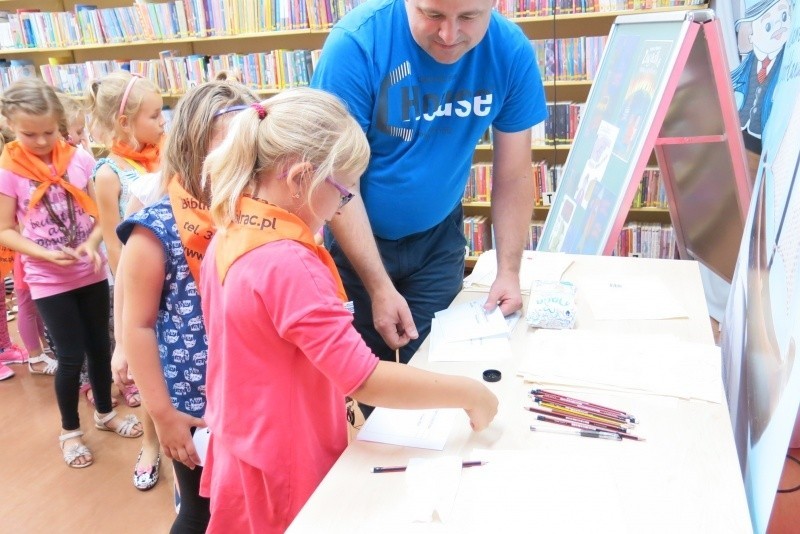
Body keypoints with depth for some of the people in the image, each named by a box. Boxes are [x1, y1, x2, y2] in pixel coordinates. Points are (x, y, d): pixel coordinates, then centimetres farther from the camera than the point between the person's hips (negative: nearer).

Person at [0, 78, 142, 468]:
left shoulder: (79, 159, -4)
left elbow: (100, 213, 2)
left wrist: (92, 245, -16)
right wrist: (47, 254, -21)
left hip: (91, 273, 3)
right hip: (48, 280, -3)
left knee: (100, 346, 15)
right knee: (71, 356, 3)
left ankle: (105, 413, 38)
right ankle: (69, 430, 27)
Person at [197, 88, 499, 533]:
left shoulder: (228, 237, -1)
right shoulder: (288, 264, -30)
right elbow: (364, 377, -32)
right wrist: (470, 394, -23)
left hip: (243, 449, 8)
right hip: (285, 470, -8)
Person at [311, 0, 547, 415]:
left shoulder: (511, 52, -14)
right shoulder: (357, 43, -24)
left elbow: (513, 174, -6)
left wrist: (508, 271, -12)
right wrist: (379, 287, -22)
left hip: (438, 239, 3)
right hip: (358, 237, -2)